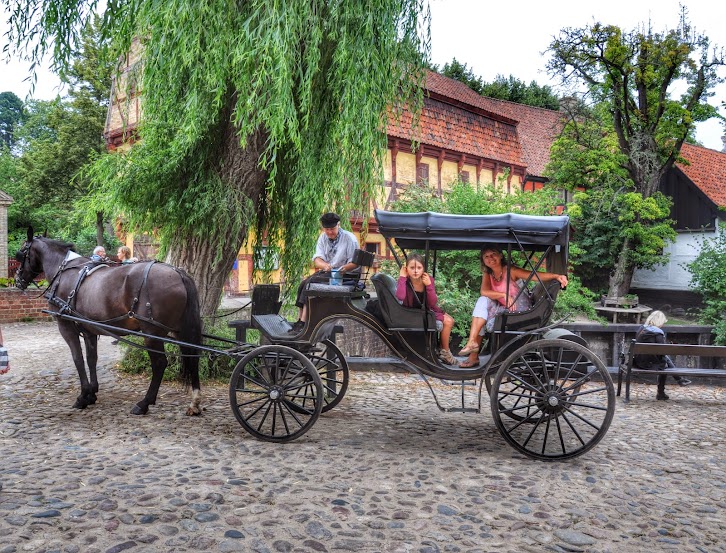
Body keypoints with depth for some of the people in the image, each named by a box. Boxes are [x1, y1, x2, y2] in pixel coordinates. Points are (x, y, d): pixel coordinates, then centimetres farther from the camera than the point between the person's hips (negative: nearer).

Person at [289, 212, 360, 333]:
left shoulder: (350, 238, -8)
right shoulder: (323, 237, 9)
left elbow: (355, 263, -9)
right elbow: (317, 259, -2)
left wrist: (344, 268, -31)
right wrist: (325, 265, -25)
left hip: (344, 275, -7)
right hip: (326, 272, 7)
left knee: (311, 282, -25)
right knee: (303, 283, -18)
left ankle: (303, 323, -26)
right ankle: (300, 320, -21)